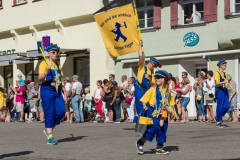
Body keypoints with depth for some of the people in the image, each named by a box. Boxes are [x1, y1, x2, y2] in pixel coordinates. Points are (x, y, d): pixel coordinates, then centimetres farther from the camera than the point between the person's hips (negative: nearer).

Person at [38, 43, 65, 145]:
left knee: (61, 112, -5)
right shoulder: (44, 63, -4)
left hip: (57, 91, 6)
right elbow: (40, 78, -13)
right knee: (49, 113, -8)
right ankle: (50, 137, -5)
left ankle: (48, 130, 15)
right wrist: (46, 72, -31)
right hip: (47, 90, -6)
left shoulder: (58, 65, 17)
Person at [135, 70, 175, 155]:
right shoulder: (153, 89, -4)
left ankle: (159, 148, 16)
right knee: (153, 127, -15)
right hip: (153, 112, -5)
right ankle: (140, 143, -1)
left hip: (163, 114, 5)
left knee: (162, 130, 7)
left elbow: (171, 102, 16)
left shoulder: (167, 91, 8)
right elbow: (145, 97, -4)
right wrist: (144, 105, -17)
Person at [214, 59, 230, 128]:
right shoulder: (217, 73, -8)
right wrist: (223, 82, -34)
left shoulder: (224, 73, 18)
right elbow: (217, 83, -19)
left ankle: (218, 117, 17)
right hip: (219, 90, -8)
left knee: (227, 106, 0)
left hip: (224, 90, 8)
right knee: (220, 106, -5)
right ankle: (218, 123, 2)